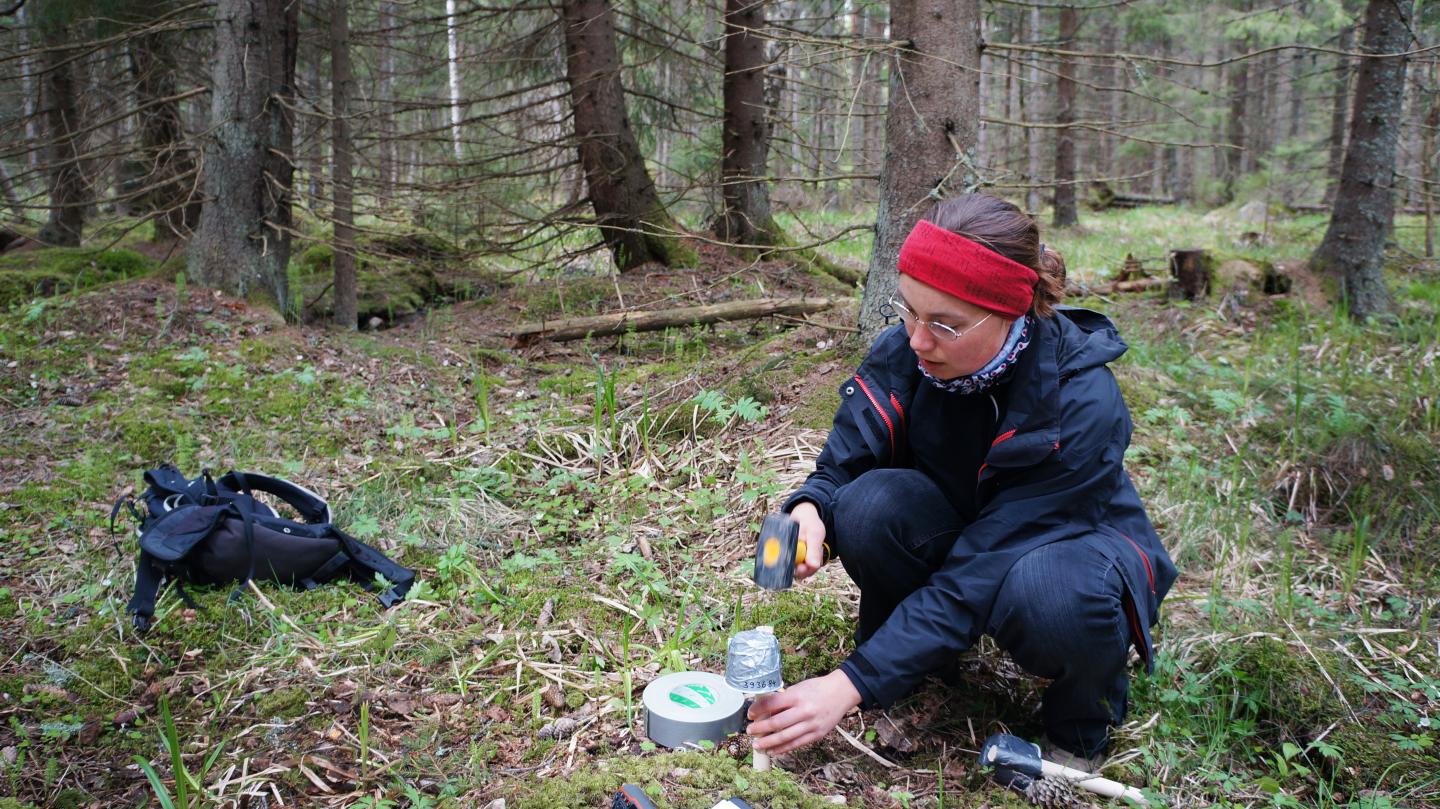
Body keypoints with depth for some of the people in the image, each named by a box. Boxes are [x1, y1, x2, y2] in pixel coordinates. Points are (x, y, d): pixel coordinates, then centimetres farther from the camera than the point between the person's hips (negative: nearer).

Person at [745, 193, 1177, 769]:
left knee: (1050, 592, -40)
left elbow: (978, 576, -35)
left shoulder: (1081, 404, -32)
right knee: (870, 504, -29)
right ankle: (910, 663, 0)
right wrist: (809, 512, -39)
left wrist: (850, 686, -37)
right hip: (960, 525, 3)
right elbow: (840, 469, -13)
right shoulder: (902, 352, -20)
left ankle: (1082, 726, -4)